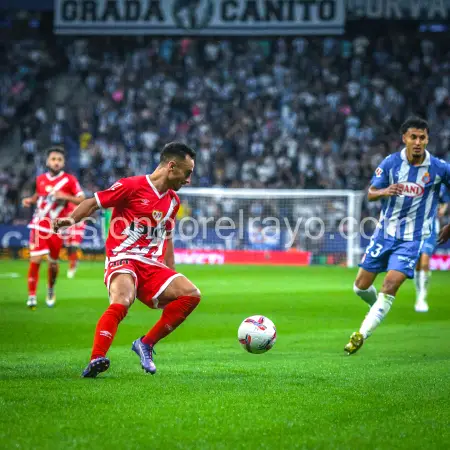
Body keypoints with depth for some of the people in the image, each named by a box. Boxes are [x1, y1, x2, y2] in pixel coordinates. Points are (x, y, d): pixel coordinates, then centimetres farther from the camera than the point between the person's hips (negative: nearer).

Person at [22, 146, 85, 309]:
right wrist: (30, 200, 4)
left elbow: (82, 200, -7)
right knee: (35, 259, -11)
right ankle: (32, 296, -3)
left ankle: (51, 290, 36)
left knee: (53, 262, 9)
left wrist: (65, 197, -21)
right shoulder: (40, 179, 5)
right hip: (39, 225, 1)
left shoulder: (69, 180, -5)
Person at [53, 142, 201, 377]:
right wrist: (72, 218, -20)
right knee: (122, 301, -35)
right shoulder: (132, 186, -4)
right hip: (123, 259, -7)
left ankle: (146, 344, -5)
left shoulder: (173, 201, 17)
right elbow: (94, 202, -2)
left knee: (191, 294, -11)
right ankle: (96, 359, -44)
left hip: (152, 265, 7)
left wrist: (171, 275, 26)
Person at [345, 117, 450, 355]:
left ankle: (361, 335, -11)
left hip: (413, 238, -3)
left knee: (389, 287, -18)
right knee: (361, 286, 6)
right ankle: (378, 308, 40)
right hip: (385, 232, 3)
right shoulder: (390, 162, -6)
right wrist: (385, 192, -25)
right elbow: (371, 194, -2)